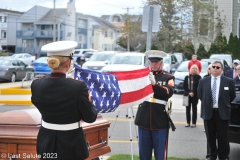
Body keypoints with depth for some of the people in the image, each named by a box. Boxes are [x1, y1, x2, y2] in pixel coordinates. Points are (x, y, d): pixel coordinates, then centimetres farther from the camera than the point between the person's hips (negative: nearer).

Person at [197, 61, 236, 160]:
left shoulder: (229, 81, -2)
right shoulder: (203, 81, 3)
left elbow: (232, 96, 8)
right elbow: (200, 95, 14)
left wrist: (224, 104, 10)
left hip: (222, 113, -2)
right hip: (208, 112, 2)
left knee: (223, 136, 4)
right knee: (210, 136, 9)